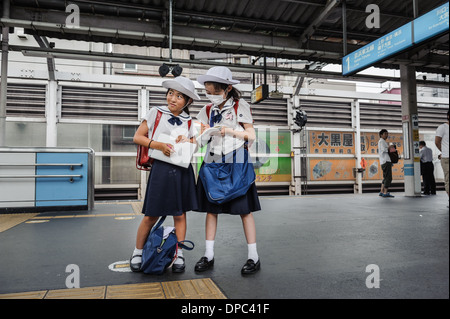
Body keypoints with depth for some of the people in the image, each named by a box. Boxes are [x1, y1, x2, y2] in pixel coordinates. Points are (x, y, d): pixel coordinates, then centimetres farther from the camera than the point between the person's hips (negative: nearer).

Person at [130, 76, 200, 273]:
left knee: (180, 214, 7)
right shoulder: (156, 113, 3)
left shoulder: (188, 121, 12)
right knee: (151, 216, 2)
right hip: (161, 168, -3)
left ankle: (179, 256, 20)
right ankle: (137, 253, 23)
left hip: (182, 171, 3)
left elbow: (194, 146, 19)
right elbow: (137, 137, 1)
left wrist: (187, 141, -3)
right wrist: (158, 145, -14)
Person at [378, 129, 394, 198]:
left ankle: (381, 192, 13)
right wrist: (389, 148, -2)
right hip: (386, 161, -10)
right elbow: (384, 150, -19)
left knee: (385, 178, 12)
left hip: (387, 161, 10)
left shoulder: (384, 142, 27)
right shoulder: (381, 141, -3)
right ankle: (385, 193, -15)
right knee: (388, 177, -13)